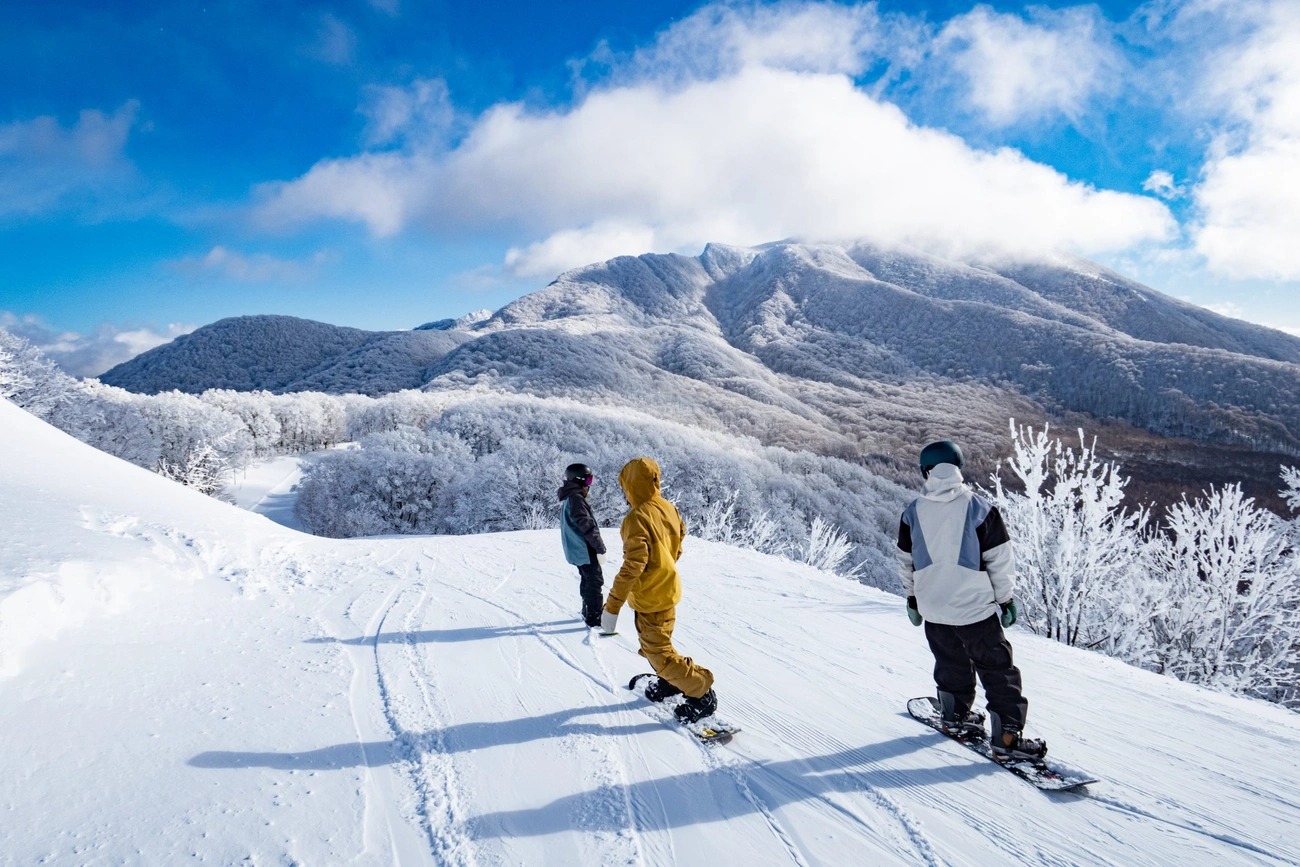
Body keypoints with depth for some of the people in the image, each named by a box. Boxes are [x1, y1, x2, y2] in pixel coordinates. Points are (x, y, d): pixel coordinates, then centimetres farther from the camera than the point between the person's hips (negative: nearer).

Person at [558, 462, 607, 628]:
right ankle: (594, 617, -5)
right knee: (596, 581, -7)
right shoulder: (576, 498, -19)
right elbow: (586, 525, -22)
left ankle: (589, 611, 31)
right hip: (585, 549, -10)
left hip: (577, 549, 10)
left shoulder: (570, 498, 15)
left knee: (587, 580, 20)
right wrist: (600, 545, -15)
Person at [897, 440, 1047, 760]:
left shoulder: (912, 513, -2)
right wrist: (1007, 600, 5)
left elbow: (906, 563, 8)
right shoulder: (980, 508, -12)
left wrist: (913, 599, 21)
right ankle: (1006, 738, 6)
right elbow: (1000, 562, -7)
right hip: (976, 607, -4)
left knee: (951, 663, 24)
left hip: (933, 608, 4)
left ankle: (956, 716, 38)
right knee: (997, 670, 6)